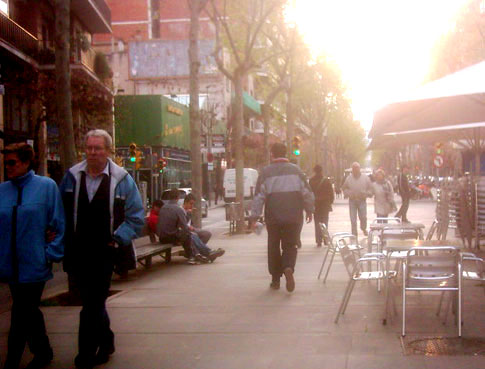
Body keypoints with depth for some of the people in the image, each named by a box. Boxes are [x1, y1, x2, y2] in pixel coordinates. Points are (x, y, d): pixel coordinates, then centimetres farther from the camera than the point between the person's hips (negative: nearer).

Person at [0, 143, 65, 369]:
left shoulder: (46, 186, -5)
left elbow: (58, 224, -3)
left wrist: (51, 254, -7)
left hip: (34, 264, -4)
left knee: (22, 314, -2)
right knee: (28, 311, 16)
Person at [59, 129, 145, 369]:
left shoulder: (121, 179, -3)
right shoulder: (72, 177, 5)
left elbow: (136, 217, 0)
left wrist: (118, 239, -10)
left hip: (105, 253, -3)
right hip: (78, 254, 4)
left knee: (93, 303, -3)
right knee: (92, 302, 15)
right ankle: (106, 342, 35)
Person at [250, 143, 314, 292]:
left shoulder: (266, 172, -2)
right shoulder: (296, 170, 3)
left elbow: (259, 196, -5)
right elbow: (307, 193, 4)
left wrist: (254, 216, -1)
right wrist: (309, 210, 16)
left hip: (273, 217, -1)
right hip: (294, 217, 1)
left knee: (274, 246, 13)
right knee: (290, 245, 9)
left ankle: (275, 279, 15)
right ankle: (288, 268, -20)